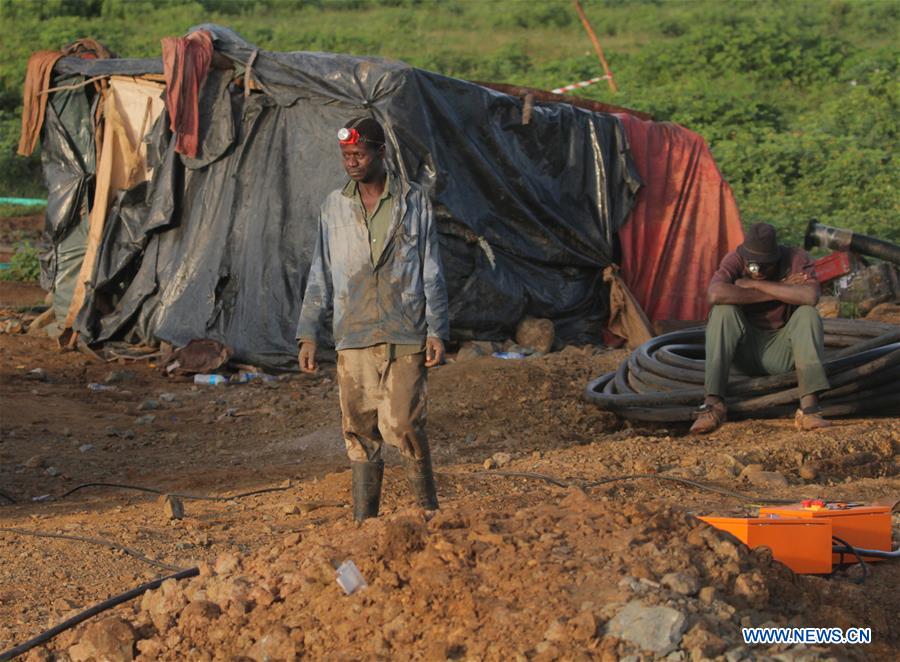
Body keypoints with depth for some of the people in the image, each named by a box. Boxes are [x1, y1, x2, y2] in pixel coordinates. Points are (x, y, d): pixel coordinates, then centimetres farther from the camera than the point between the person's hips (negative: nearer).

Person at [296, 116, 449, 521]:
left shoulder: (413, 202, 4)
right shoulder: (334, 207, 10)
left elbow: (432, 273, 5)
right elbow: (320, 275, 13)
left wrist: (437, 332, -2)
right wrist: (308, 333, 7)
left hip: (405, 336, -3)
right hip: (352, 339, 3)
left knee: (404, 427, -9)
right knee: (360, 432, 3)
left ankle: (428, 512, 9)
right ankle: (364, 522, 9)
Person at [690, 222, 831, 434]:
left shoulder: (797, 259, -14)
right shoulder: (735, 260, -15)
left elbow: (811, 296, -34)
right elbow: (715, 294, -36)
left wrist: (756, 284, -30)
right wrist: (778, 292, -29)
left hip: (782, 351, 0)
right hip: (746, 351, 0)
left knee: (808, 314, -28)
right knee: (723, 310, -27)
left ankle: (809, 407, -35)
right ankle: (713, 403, -31)